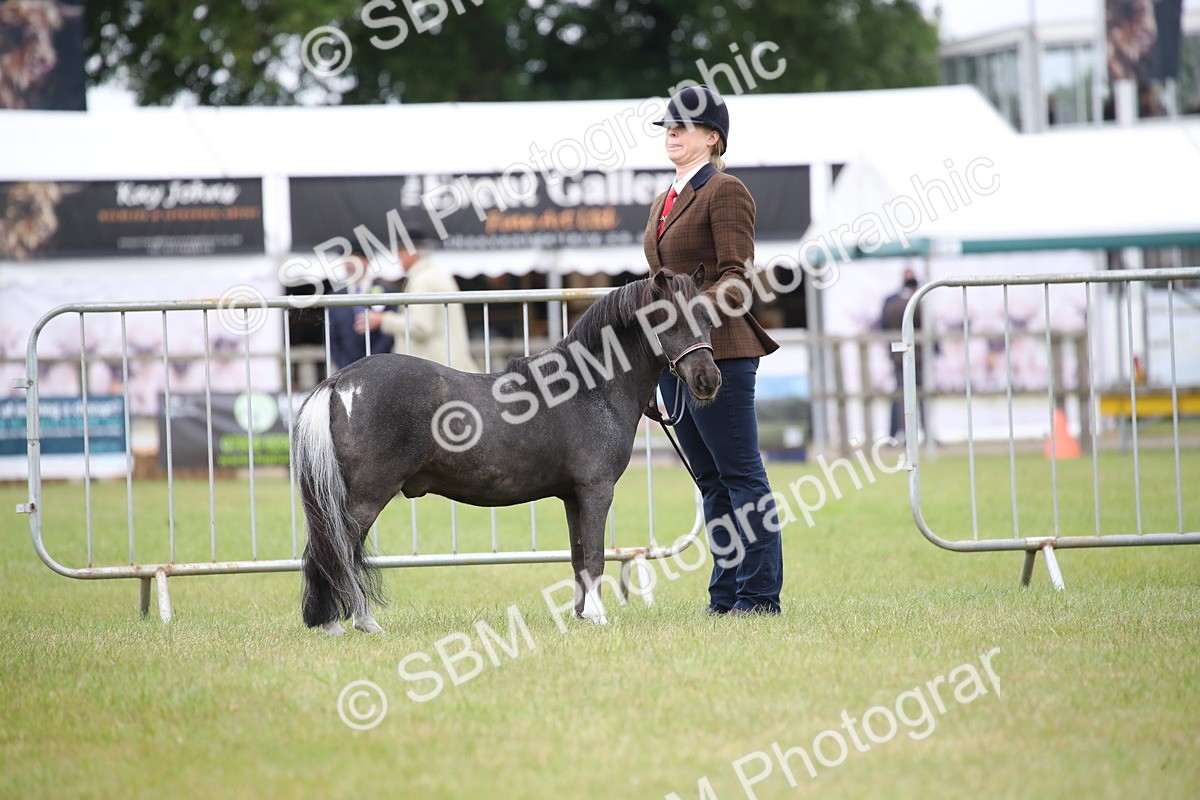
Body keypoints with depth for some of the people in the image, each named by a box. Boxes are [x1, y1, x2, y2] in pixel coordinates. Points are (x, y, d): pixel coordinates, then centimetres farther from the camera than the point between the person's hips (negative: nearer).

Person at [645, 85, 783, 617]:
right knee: (710, 480, 10)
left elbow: (736, 278, -14)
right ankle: (726, 594, 13)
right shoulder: (664, 202, 19)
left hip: (717, 351, -9)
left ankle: (759, 594, -3)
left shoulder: (726, 193, -7)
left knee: (740, 474, -5)